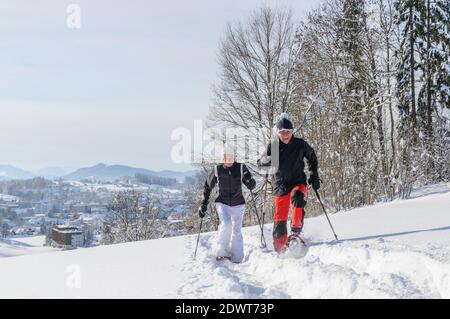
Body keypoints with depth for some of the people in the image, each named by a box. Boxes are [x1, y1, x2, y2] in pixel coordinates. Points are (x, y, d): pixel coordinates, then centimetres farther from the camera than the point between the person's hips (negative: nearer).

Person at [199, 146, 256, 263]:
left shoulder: (241, 168, -7)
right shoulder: (217, 170, -5)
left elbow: (252, 186, -6)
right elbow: (207, 187, 8)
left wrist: (249, 180, -30)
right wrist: (204, 204, 7)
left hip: (238, 204, 1)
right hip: (222, 203, -1)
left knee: (237, 231, 5)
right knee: (226, 224, -23)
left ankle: (236, 257, 15)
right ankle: (223, 251, -7)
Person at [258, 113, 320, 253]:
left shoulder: (300, 144, -3)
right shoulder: (273, 146, -3)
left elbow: (312, 158, 14)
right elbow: (260, 163, -3)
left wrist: (314, 176, 9)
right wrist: (269, 160, -26)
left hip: (298, 181, -1)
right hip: (280, 184, 1)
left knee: (297, 197, -34)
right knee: (280, 215, 0)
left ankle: (296, 231, -30)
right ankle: (279, 246, 14)